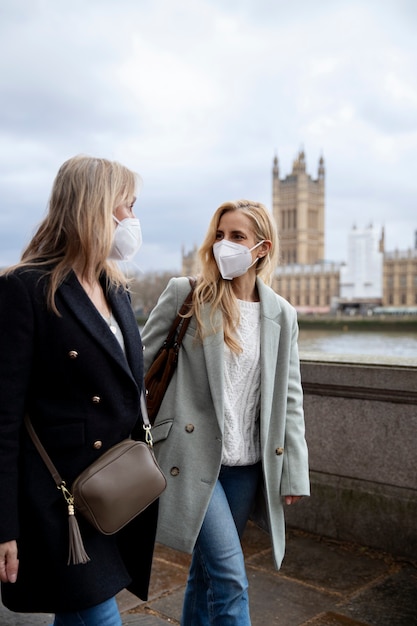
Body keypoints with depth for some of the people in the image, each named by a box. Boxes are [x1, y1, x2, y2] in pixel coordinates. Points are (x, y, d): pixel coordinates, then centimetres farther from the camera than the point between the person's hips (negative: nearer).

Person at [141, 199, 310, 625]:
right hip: (192, 456, -3)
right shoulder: (184, 294, -5)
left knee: (208, 568, 16)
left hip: (247, 466, 4)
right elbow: (139, 363, 0)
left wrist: (295, 472, 5)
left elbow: (289, 398, 8)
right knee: (229, 574, -8)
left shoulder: (282, 315, 5)